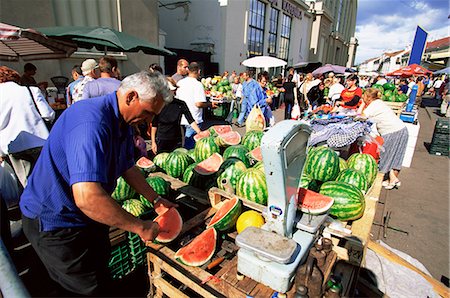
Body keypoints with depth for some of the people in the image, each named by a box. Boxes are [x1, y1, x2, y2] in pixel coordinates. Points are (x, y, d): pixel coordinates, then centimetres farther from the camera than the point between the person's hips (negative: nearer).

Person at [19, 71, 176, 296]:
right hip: (54, 222, -8)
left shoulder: (123, 123, -1)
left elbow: (128, 168, 10)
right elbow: (87, 197, -43)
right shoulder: (92, 122, -34)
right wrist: (140, 227, -32)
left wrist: (156, 200, 5)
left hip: (87, 218, 9)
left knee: (102, 272, 24)